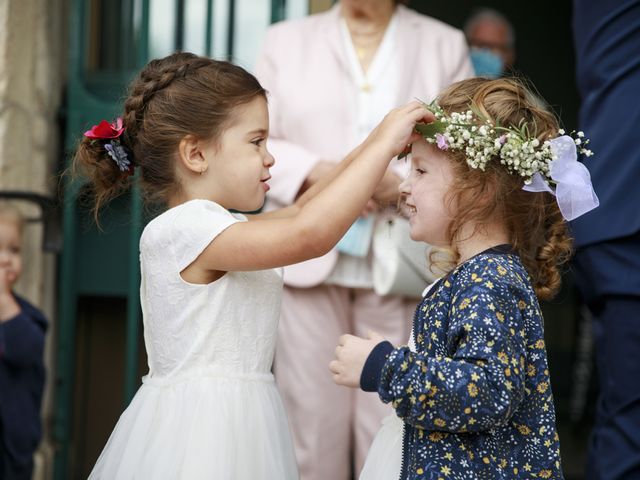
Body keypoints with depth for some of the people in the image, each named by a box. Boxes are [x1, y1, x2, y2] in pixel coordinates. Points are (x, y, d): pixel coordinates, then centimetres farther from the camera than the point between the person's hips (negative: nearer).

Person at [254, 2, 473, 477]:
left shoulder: (446, 45, 12)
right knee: (310, 417, -1)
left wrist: (404, 180, -13)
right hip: (308, 260, 1)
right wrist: (316, 172, -10)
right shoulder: (287, 40, 14)